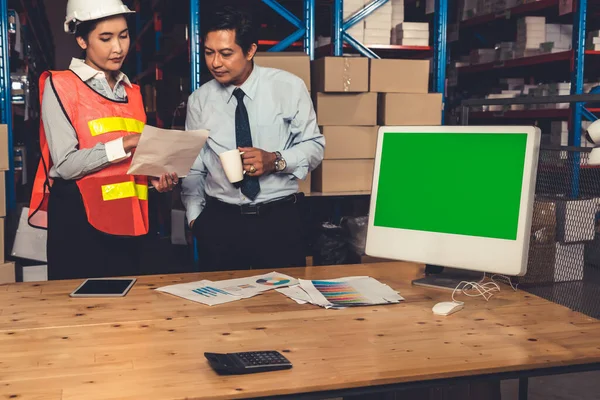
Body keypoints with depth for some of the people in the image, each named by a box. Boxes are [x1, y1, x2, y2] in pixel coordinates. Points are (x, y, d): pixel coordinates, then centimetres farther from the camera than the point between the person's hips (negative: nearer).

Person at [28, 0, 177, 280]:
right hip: (80, 219, -5)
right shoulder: (61, 86, -4)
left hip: (127, 218, 6)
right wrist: (124, 145, -21)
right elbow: (65, 164, -14)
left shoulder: (132, 92, 15)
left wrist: (157, 177, -1)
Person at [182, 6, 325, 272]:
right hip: (219, 220, 2)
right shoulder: (199, 100, 3)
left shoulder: (289, 87, -3)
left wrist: (276, 160, -16)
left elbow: (314, 146, 0)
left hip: (280, 218, -1)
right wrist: (195, 216, -3)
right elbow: (193, 168, 7)